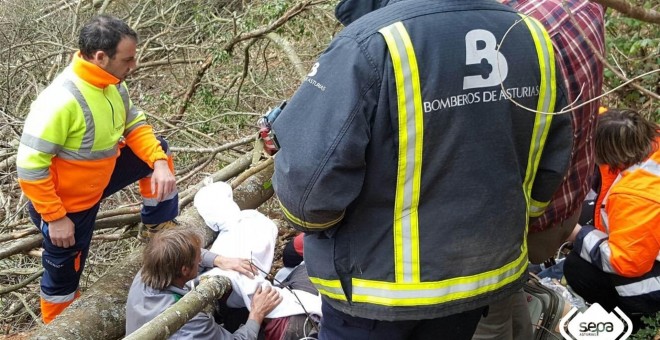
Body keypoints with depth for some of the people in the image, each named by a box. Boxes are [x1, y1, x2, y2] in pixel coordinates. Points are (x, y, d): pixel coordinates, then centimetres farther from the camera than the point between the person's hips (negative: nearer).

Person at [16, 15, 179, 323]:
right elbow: (30, 167, -32)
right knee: (64, 269, 13)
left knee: (157, 152, 5)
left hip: (99, 177, 7)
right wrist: (55, 218, -26)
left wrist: (159, 162, -17)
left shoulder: (113, 84, -11)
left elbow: (135, 125, 1)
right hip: (65, 202, -7)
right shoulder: (61, 101, -36)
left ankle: (157, 229, 21)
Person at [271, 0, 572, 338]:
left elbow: (309, 178, -26)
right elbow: (551, 167, 4)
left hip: (379, 283, -5)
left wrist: (310, 215, -2)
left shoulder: (371, 42, -26)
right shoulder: (532, 36, -6)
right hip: (487, 269, 6)